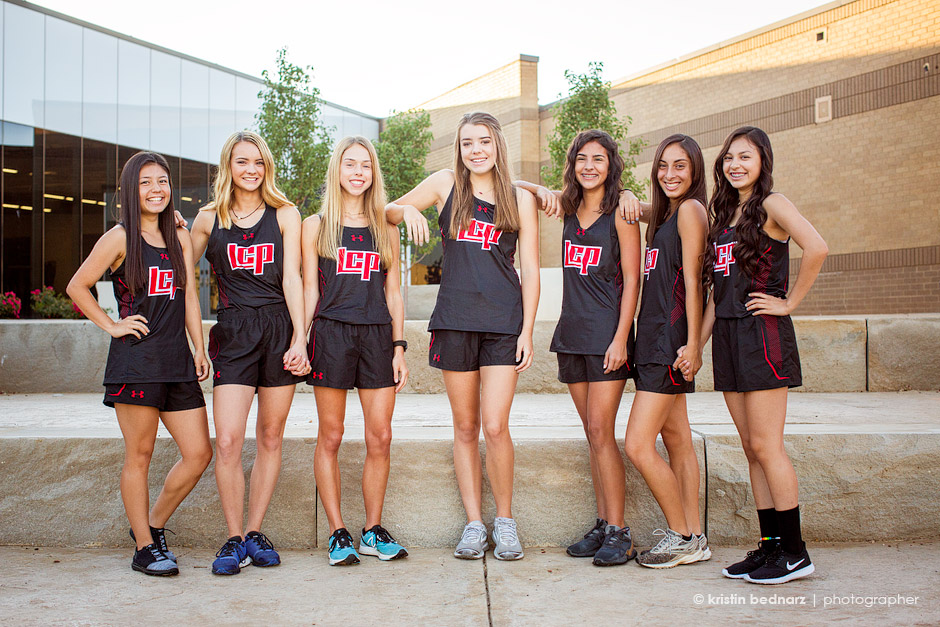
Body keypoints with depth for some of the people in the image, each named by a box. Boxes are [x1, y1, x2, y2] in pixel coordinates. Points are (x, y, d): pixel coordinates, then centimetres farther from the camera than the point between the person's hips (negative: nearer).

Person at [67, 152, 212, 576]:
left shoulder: (180, 238, 13)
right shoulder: (120, 239, -2)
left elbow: (189, 297, 13)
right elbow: (77, 287, 2)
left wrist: (199, 349, 7)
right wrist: (112, 326, -2)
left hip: (177, 362, 5)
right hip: (135, 361, -5)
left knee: (199, 453, 3)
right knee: (139, 456, 2)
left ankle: (153, 524, 24)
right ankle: (144, 547, 16)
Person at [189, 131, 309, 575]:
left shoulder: (284, 214, 7)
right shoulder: (210, 218, 9)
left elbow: (292, 278, 0)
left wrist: (299, 338, -7)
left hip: (280, 328, 0)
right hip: (233, 333, 0)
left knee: (270, 438, 6)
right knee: (227, 441, -11)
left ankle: (255, 531, 18)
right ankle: (234, 538, 3)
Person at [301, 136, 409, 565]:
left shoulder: (386, 228, 13)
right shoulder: (317, 225, 7)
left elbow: (393, 293, 12)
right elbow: (309, 290, 5)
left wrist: (398, 347, 6)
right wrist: (299, 341, -4)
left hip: (377, 335, 2)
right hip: (332, 333, -2)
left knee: (380, 438, 0)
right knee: (330, 437, 1)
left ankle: (373, 532, 13)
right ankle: (338, 534, 12)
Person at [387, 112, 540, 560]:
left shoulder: (520, 199, 7)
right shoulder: (445, 185, 8)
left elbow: (530, 269, 5)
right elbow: (386, 211, 17)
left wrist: (527, 330, -2)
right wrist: (408, 210, -6)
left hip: (504, 322, -1)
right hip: (454, 321, 1)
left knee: (495, 426, -10)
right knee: (465, 427, 7)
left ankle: (505, 520, 10)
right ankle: (474, 524, 17)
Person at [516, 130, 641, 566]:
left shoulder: (621, 214, -5)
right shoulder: (569, 208, 10)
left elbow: (632, 280, -8)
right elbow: (514, 186, 22)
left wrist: (620, 338, -15)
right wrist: (541, 192, 0)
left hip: (607, 333, -6)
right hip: (572, 333, 6)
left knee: (601, 432, -9)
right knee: (593, 434, 9)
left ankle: (619, 534, -2)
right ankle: (603, 526, 16)